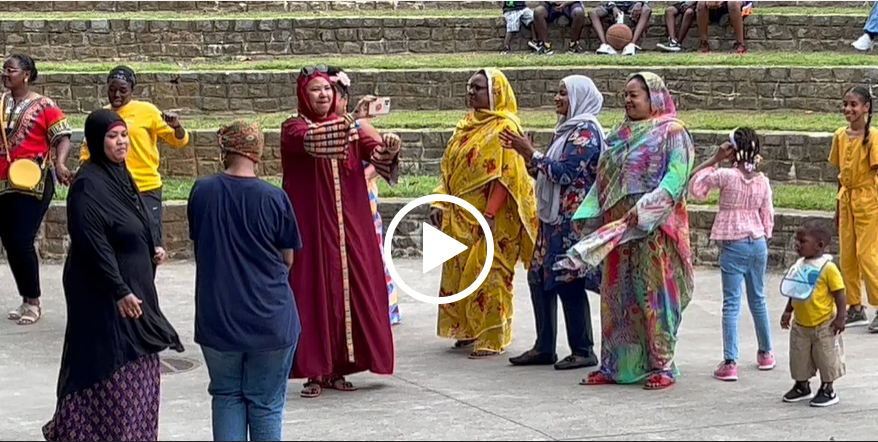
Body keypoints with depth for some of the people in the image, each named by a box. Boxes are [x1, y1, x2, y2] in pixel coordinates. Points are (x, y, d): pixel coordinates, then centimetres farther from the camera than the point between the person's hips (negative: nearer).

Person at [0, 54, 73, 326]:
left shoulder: (44, 107, -6)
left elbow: (63, 137, -11)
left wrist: (59, 163, -28)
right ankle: (26, 300, 19)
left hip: (33, 184, -6)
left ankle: (34, 301, 6)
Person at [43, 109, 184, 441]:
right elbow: (93, 244, -23)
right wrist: (119, 291, -25)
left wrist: (152, 250, 3)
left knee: (138, 365, 15)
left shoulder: (121, 176, 9)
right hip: (104, 292, -9)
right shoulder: (88, 184, -18)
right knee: (111, 368, -4)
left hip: (135, 286, 9)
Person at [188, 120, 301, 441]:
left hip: (217, 320, 2)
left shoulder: (201, 192, -6)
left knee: (227, 397, 15)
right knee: (266, 404, 8)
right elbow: (287, 259, -2)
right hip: (270, 319, -2)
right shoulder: (274, 198, -12)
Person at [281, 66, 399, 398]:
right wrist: (352, 119, -39)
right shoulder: (293, 129, 0)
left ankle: (338, 368, 11)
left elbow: (374, 152, -4)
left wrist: (389, 151, -28)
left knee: (350, 289, 2)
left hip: (350, 226, 4)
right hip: (311, 227, -4)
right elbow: (312, 140, -24)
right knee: (313, 292, -6)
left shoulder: (350, 127, 13)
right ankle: (314, 373, -2)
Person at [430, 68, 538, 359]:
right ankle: (469, 330, 22)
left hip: (489, 218, -8)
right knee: (458, 270, 11)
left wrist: (490, 214, -22)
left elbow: (505, 175, -17)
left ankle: (492, 339, -1)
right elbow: (450, 169, 18)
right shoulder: (467, 125, 15)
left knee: (487, 274, -7)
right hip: (461, 216, 8)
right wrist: (440, 203, 8)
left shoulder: (504, 127, -10)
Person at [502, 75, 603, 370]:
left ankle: (584, 351, 1)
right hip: (555, 217, 10)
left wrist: (532, 155, -12)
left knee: (568, 281, -7)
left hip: (572, 220, -10)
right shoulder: (569, 129, 17)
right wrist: (527, 152, 8)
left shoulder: (586, 131, -12)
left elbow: (565, 172, -20)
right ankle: (544, 348, 14)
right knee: (540, 278, 9)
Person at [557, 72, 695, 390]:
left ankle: (661, 366, 1)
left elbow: (676, 176, -16)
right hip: (617, 229, 7)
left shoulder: (671, 132, -4)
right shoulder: (621, 135, 18)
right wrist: (590, 216, 6)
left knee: (654, 293, -5)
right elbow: (603, 179, 19)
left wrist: (645, 210, -26)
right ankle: (615, 364, 14)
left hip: (654, 230, -7)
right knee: (617, 295, 8)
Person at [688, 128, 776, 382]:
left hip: (733, 245, -5)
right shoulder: (762, 181, 0)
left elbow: (695, 183, -3)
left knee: (731, 303, -4)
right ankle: (765, 354, 30)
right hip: (758, 243, 5)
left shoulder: (727, 176, -14)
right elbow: (767, 216, 8)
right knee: (758, 299, 19)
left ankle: (730, 363, -9)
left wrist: (714, 159, -2)